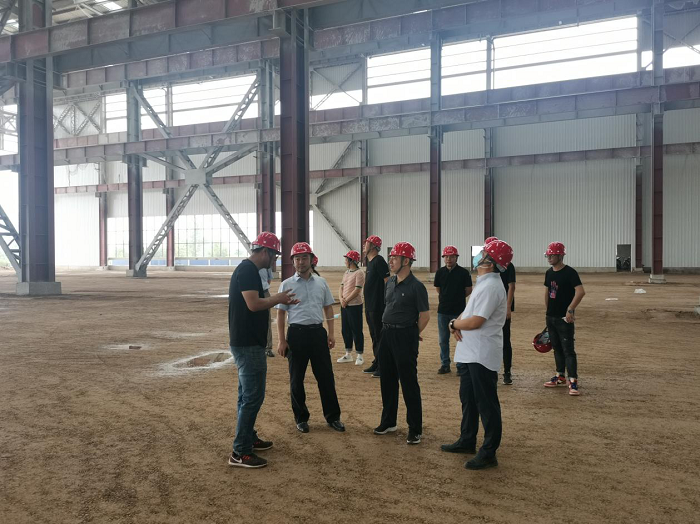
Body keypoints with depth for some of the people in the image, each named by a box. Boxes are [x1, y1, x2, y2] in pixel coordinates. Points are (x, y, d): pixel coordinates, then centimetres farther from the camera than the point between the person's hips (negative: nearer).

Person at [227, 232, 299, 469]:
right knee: (253, 396, -7)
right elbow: (253, 304, -26)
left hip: (245, 342, 11)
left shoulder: (247, 269, 15)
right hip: (248, 344, -11)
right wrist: (277, 299, -11)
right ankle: (240, 453, -2)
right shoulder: (248, 271, -17)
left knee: (248, 394, 19)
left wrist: (278, 301, 13)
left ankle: (249, 438, 32)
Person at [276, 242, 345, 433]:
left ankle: (333, 417, 17)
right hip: (297, 333, -2)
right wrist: (282, 341, -4)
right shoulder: (287, 285, 0)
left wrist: (331, 333, 5)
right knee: (296, 379, 6)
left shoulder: (321, 282, 8)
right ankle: (301, 418, 21)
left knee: (326, 376, 6)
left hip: (318, 333, 2)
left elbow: (328, 308, 13)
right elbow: (281, 313, 0)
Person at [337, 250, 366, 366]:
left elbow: (357, 290, -17)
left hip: (355, 305, -8)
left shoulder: (359, 273, -10)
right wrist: (341, 299, -5)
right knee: (346, 330, 13)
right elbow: (341, 287, 13)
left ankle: (360, 356, 5)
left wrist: (346, 300, -16)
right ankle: (348, 354, 23)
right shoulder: (346, 273, 15)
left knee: (357, 330, -3)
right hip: (344, 306, 8)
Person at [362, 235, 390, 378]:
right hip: (370, 306, 10)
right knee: (374, 336, 16)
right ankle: (377, 364, 26)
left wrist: (386, 302, -22)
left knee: (380, 336, -5)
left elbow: (387, 282, -19)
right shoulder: (370, 261, 17)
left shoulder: (379, 261, -14)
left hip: (378, 307, -10)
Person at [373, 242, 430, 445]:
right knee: (387, 380, 16)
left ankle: (415, 429, 9)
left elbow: (425, 315, -12)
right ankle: (388, 422, 30)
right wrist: (389, 330, 15)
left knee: (409, 383, -2)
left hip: (405, 336, -8)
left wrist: (411, 336, -2)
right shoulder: (390, 282, 8)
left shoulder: (416, 286, -14)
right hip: (386, 333, 8)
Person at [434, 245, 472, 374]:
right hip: (443, 310, 4)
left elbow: (468, 290, 1)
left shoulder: (464, 272, -7)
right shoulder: (440, 272, 3)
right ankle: (445, 365, 20)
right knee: (443, 340, 9)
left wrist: (458, 298, 8)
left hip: (459, 311, -3)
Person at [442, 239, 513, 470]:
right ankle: (467, 441, 35)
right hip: (468, 352, 11)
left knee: (486, 404, -2)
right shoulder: (483, 283, 13)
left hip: (482, 355, -11)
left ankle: (489, 453, 6)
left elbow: (475, 321, -25)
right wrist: (458, 324, -2)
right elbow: (469, 313, 19)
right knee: (468, 399, 21)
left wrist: (454, 324, -7)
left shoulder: (491, 286, -20)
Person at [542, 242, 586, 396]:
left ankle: (573, 382, -6)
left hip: (564, 318, -8)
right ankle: (560, 376, 27)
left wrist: (570, 309, -24)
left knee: (568, 350, -8)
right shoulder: (549, 272, 10)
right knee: (557, 348, 16)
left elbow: (580, 291, -22)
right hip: (551, 317, 8)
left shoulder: (570, 272, -14)